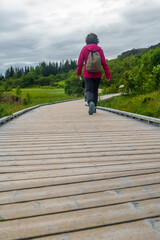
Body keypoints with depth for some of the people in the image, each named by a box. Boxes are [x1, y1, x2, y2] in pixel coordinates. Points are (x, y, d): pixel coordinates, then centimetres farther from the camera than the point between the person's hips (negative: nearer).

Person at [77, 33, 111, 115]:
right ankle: (94, 108, 21)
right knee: (95, 90, 16)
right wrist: (108, 75, 2)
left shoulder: (84, 49, -2)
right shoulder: (99, 49, 1)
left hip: (88, 74, -2)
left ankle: (91, 103, -31)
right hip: (97, 74, 2)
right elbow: (104, 63, -2)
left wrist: (78, 73, 12)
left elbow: (80, 62, -1)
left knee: (88, 90, -1)